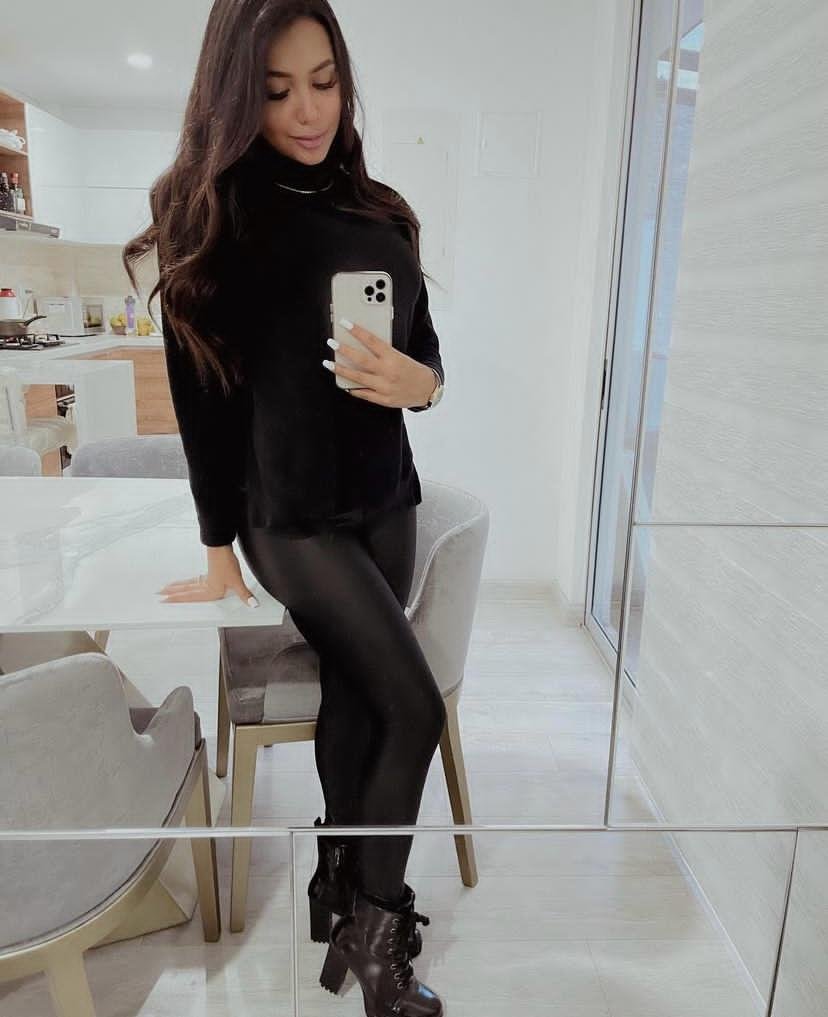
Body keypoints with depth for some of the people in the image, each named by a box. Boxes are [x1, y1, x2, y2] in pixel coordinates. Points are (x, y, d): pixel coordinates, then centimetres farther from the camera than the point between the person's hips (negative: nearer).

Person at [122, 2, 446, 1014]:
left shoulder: (382, 214, 9)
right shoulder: (208, 216, -6)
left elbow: (428, 353, 11)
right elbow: (203, 398, -7)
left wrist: (415, 381, -14)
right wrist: (220, 553, -4)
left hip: (387, 501, 5)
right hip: (292, 515, -5)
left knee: (354, 702, 5)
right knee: (415, 710, -7)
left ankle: (341, 894, 26)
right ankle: (377, 932, 16)